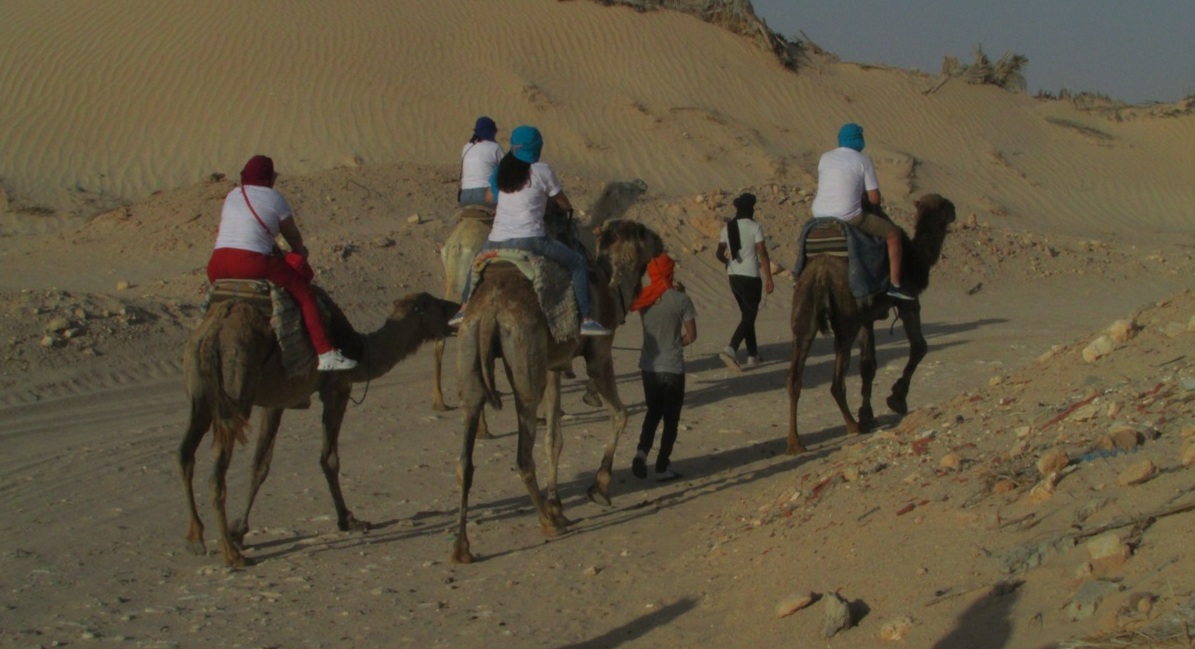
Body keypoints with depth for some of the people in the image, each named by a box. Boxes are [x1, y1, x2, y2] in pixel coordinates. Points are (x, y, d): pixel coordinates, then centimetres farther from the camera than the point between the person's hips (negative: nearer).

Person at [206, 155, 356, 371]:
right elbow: (293, 235, 14)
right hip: (252, 263, -6)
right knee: (304, 293, 5)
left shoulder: (232, 196, 21)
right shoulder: (273, 198, 5)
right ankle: (326, 355, -2)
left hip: (217, 266, 6)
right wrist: (300, 251, 35)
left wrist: (276, 251, 34)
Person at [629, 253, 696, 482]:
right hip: (672, 367, -4)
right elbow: (691, 335, -10)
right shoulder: (681, 300, -13)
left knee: (653, 412, 21)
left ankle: (642, 451, -1)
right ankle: (662, 467, 12)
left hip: (648, 366, 4)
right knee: (671, 418, 10)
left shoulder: (644, 298, -2)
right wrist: (678, 344, 8)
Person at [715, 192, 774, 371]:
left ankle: (753, 354, 22)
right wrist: (768, 279, -12)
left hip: (733, 277, 6)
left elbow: (719, 254, 6)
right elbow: (763, 254, -14)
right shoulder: (755, 227, -10)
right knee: (749, 316, -2)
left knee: (746, 314, 18)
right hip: (750, 278, -6)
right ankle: (731, 349, -21)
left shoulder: (727, 228, 5)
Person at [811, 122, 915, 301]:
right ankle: (894, 285, 11)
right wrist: (873, 207, 18)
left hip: (820, 216, 5)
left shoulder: (825, 157, 9)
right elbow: (874, 198, -5)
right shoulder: (863, 161, -4)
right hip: (848, 218, -5)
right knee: (893, 233, 11)